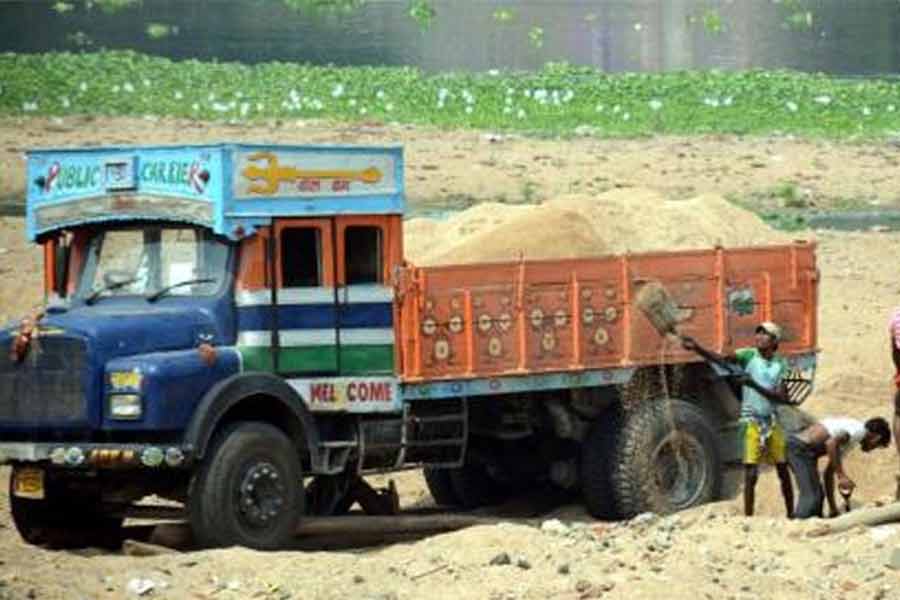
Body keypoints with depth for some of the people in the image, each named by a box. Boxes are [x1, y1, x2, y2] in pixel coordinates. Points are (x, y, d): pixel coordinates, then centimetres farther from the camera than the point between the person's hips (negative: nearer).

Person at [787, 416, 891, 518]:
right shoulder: (860, 429, -5)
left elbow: (829, 473, 26)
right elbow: (831, 443, -21)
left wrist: (833, 507, 25)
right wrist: (841, 475, -19)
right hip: (801, 447, -10)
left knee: (818, 495, 13)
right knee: (811, 497, -13)